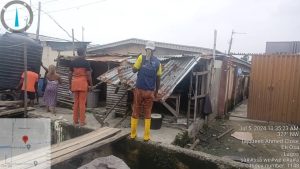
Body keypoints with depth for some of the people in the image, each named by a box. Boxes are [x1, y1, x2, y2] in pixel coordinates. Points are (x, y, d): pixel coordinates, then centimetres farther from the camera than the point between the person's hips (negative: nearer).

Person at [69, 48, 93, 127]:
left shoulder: (72, 62, 7)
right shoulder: (86, 62, -5)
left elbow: (70, 74, 8)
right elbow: (88, 74, -7)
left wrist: (70, 84, 15)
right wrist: (90, 84, 0)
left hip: (74, 83, 4)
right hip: (83, 83, -4)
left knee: (75, 102, 11)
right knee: (82, 102, -1)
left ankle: (75, 120, 15)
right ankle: (82, 121, 3)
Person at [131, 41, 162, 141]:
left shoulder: (141, 57, -3)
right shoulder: (157, 62, 3)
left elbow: (134, 70, -4)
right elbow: (158, 79, 4)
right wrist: (156, 91, 14)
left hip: (139, 90, -1)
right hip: (150, 91, 1)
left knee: (135, 112, 11)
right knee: (147, 114, 10)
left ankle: (133, 134, 18)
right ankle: (146, 136, 13)